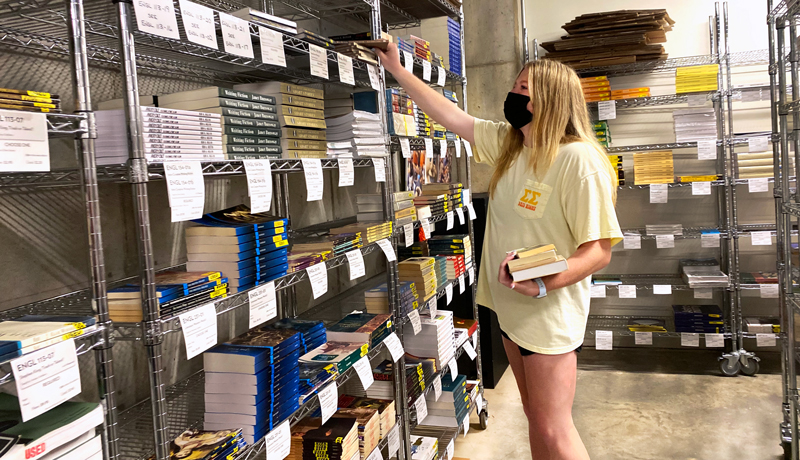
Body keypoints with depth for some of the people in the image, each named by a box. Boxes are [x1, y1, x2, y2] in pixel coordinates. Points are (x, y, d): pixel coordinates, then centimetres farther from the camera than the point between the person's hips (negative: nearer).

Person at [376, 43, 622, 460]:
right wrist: (397, 70, 14)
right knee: (535, 417, 20)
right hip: (510, 305, 8)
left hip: (550, 312, -7)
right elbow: (451, 116, 11)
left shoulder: (579, 160, -19)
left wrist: (544, 283, -33)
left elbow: (599, 251, -20)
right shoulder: (507, 143, 4)